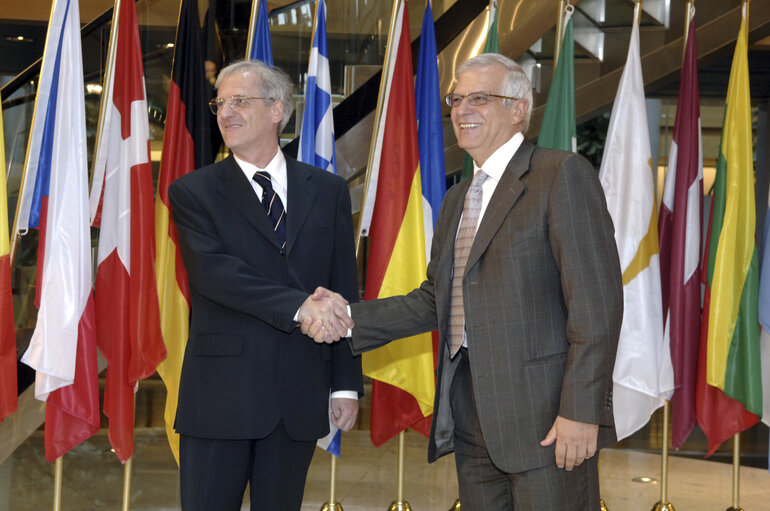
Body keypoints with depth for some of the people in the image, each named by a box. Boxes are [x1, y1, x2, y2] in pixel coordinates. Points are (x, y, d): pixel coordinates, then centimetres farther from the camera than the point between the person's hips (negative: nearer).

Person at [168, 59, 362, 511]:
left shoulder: (328, 191, 10)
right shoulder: (194, 192, 3)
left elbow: (344, 292, 9)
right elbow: (212, 272, -13)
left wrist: (347, 384, 5)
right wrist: (297, 305, -24)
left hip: (300, 396, 2)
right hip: (220, 390, -2)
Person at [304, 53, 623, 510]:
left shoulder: (562, 175, -6)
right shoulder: (457, 200, 21)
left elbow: (596, 300, -13)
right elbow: (435, 300, 22)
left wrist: (581, 410, -19)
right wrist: (350, 318, 8)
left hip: (546, 419, -7)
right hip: (471, 418, 7)